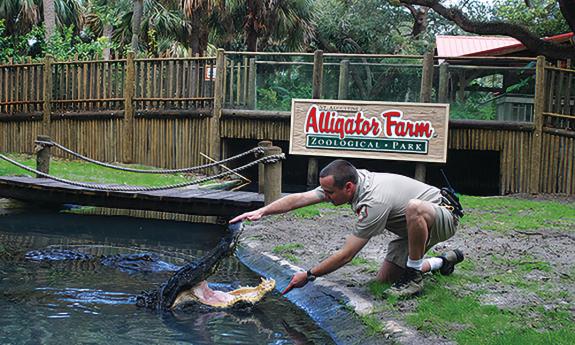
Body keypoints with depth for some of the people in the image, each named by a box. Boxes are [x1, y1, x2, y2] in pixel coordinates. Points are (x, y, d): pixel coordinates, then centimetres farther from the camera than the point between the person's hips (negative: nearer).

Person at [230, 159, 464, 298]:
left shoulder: (374, 202, -38)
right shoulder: (347, 180, -15)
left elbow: (345, 255, -32)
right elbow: (298, 199, -13)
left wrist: (308, 275, -23)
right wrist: (262, 211, -24)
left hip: (442, 218, -9)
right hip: (411, 228, 9)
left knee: (414, 208, -43)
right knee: (385, 278, 2)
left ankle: (414, 278, -20)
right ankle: (444, 261, 23)